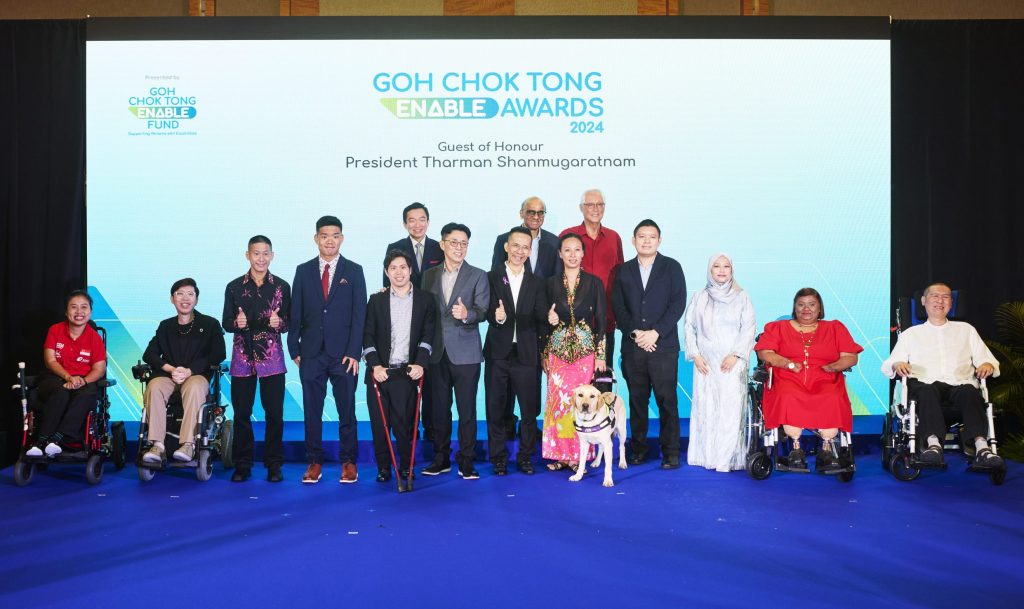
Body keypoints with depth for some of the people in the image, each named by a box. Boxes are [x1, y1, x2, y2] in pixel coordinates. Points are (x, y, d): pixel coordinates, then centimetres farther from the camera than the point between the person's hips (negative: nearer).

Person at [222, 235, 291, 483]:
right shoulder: (234, 287, 7)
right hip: (243, 358, 1)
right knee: (241, 413, 2)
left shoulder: (282, 286, 6)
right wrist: (236, 323, -14)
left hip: (272, 358, -1)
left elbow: (290, 322, 6)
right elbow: (225, 323, 8)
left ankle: (274, 465, 10)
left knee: (274, 413, -1)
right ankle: (242, 465, 14)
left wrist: (279, 323, -16)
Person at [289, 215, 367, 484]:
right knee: (311, 411, 5)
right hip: (311, 354, 2)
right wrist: (294, 349, 1)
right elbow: (295, 314, 8)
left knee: (347, 411, 3)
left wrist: (354, 352, -8)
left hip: (343, 354, -1)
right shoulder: (303, 271, 9)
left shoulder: (354, 271, 4)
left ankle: (348, 462, 14)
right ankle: (314, 462, 15)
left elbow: (359, 314, -1)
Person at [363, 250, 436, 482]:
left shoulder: (425, 300, 6)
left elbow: (428, 335, 0)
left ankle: (406, 467, 13)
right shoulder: (376, 300, 9)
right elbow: (368, 336, 4)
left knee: (403, 423, -4)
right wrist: (375, 365, -9)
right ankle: (383, 468, 17)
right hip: (379, 372, 2)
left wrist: (420, 363, -13)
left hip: (407, 373, -2)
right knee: (379, 423, 3)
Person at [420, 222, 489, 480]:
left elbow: (482, 310, -7)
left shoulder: (478, 276, 2)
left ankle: (466, 461, 8)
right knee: (440, 408, 9)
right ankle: (441, 458, 21)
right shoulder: (429, 275, 12)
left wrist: (467, 314, -29)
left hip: (465, 353, -3)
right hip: (437, 352, 3)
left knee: (467, 409, -1)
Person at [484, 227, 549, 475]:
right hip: (498, 353, -1)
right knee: (496, 408, 5)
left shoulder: (537, 282, 8)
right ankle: (498, 458, 18)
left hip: (527, 354, 1)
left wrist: (549, 316, -26)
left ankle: (525, 457, 20)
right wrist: (497, 317, -29)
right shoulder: (492, 278, 3)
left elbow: (541, 316, -3)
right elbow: (489, 313, -7)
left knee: (530, 409, 5)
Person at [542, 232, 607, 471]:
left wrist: (601, 355, -4)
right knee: (557, 401, 0)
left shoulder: (594, 283, 1)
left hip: (585, 350, -1)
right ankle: (560, 453, 10)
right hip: (557, 350, 2)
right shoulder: (551, 283, 6)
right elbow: (545, 320, 12)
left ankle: (579, 454, 8)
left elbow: (601, 320, 1)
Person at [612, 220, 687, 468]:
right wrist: (635, 333, -8)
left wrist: (655, 333, -11)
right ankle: (638, 448, 16)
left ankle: (670, 452, 5)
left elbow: (678, 303, -3)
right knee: (637, 400, 7)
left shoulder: (672, 267, 5)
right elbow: (618, 306, 5)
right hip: (632, 347, 2)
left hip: (664, 346, -2)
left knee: (667, 400, -2)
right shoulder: (624, 270, 12)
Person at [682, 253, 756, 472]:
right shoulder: (700, 297, 10)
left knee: (730, 408, -7)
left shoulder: (741, 297, 5)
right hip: (705, 363, 2)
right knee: (705, 407, 0)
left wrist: (735, 355, -11)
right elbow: (689, 326, 8)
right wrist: (695, 355, -2)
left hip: (732, 363, -2)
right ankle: (705, 456, 7)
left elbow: (748, 329, -1)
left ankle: (728, 459, -3)